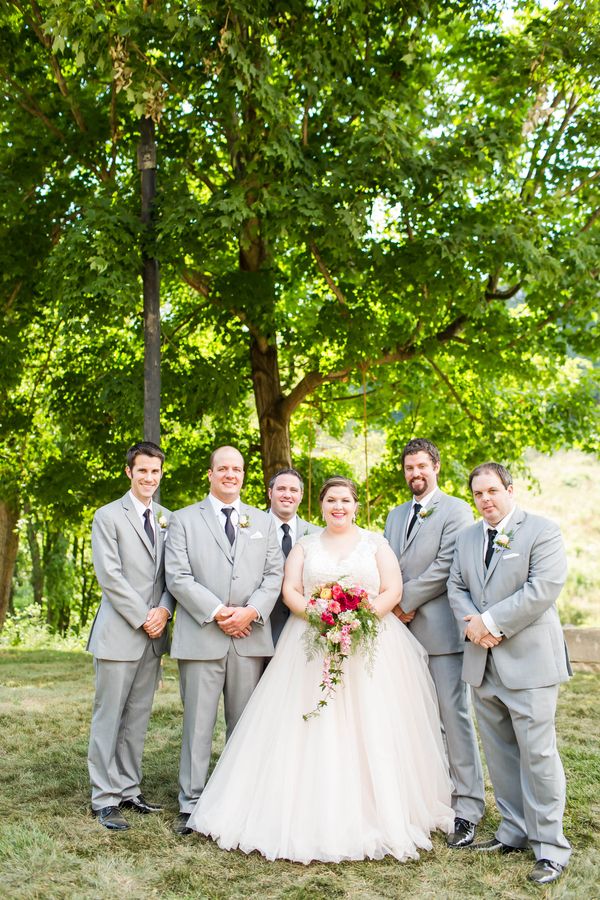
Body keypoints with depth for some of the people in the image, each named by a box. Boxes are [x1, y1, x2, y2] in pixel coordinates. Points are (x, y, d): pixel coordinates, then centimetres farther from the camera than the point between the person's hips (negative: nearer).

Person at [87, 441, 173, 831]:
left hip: (154, 636, 5)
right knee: (108, 718, 1)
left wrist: (164, 610, -8)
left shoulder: (169, 519, 12)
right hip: (119, 633, -5)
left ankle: (129, 789, 22)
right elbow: (109, 575, -11)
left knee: (138, 718, 12)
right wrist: (142, 619, -12)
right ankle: (105, 799, 10)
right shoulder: (108, 516, -4)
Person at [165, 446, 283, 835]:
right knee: (198, 723, 2)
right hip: (201, 637, -2)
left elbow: (275, 574, 6)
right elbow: (178, 576, -4)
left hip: (251, 637, 3)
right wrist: (217, 612, -12)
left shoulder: (264, 521, 14)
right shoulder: (185, 519, 5)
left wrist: (252, 611, -10)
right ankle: (192, 804, 10)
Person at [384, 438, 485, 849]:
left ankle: (468, 807, 2)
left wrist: (406, 601, -9)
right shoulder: (395, 515, 19)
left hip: (441, 628, -7)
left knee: (455, 716, -5)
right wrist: (393, 605, 0)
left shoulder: (455, 510, -3)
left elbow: (446, 567, -12)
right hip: (403, 630, 7)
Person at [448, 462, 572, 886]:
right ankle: (515, 832, 27)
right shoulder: (467, 538, 13)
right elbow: (456, 587, 11)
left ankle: (550, 847, 7)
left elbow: (542, 590, -17)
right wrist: (472, 625, -8)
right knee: (500, 752, 14)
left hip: (528, 661, -6)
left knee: (537, 753, -4)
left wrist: (490, 621, -16)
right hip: (484, 662, 6)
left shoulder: (543, 532, -7)